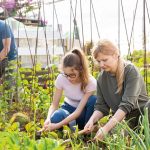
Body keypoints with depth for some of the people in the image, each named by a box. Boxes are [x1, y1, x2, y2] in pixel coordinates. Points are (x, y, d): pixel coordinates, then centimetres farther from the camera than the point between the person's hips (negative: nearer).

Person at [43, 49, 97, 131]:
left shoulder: (91, 82, -28)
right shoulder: (61, 78, -21)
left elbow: (78, 111, -32)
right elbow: (54, 104, -13)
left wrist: (57, 125, -42)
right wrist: (48, 119, -36)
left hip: (83, 112, 0)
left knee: (93, 100, -35)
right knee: (56, 117, -36)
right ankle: (71, 124, -5)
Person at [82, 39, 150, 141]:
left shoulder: (131, 71, -14)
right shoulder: (102, 78, 2)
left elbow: (127, 104, -24)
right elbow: (101, 106, 3)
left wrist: (106, 128, -32)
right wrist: (92, 120, -20)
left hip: (141, 114, -3)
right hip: (119, 118, 3)